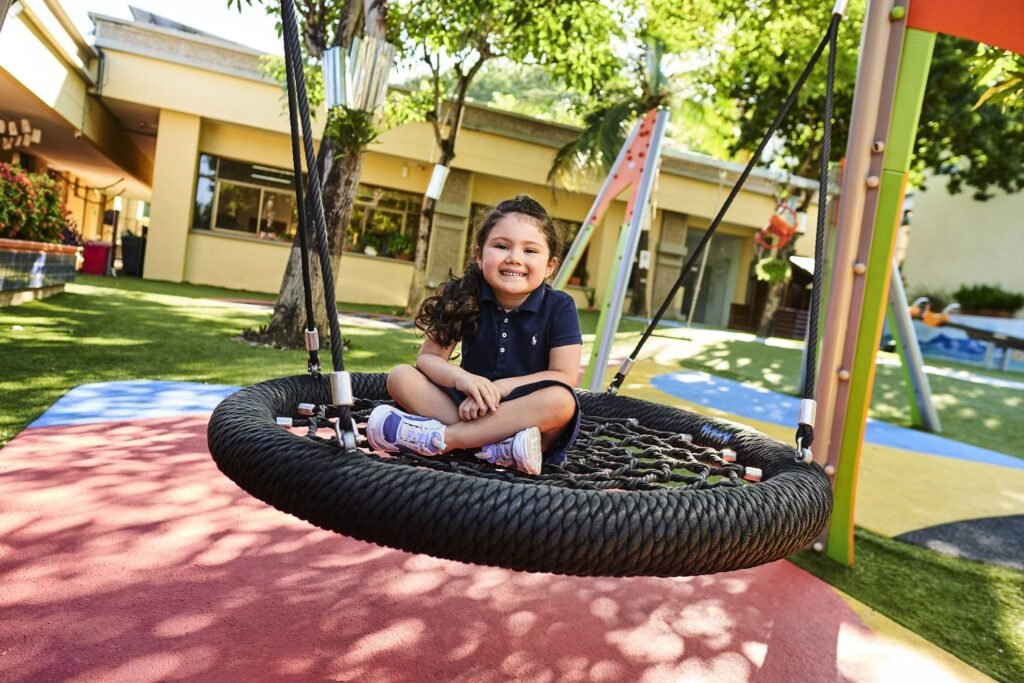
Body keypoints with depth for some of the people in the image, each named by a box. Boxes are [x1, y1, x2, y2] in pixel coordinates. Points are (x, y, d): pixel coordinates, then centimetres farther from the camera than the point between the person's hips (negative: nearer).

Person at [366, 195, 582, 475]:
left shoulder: (559, 307, -10)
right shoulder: (465, 298, -6)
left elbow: (564, 378, -13)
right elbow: (428, 357, -6)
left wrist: (498, 388, -22)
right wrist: (460, 377, -28)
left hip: (531, 418, -2)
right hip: (471, 406, 3)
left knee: (562, 401, -35)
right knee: (400, 376, -15)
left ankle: (439, 437, -28)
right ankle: (500, 446, -29)